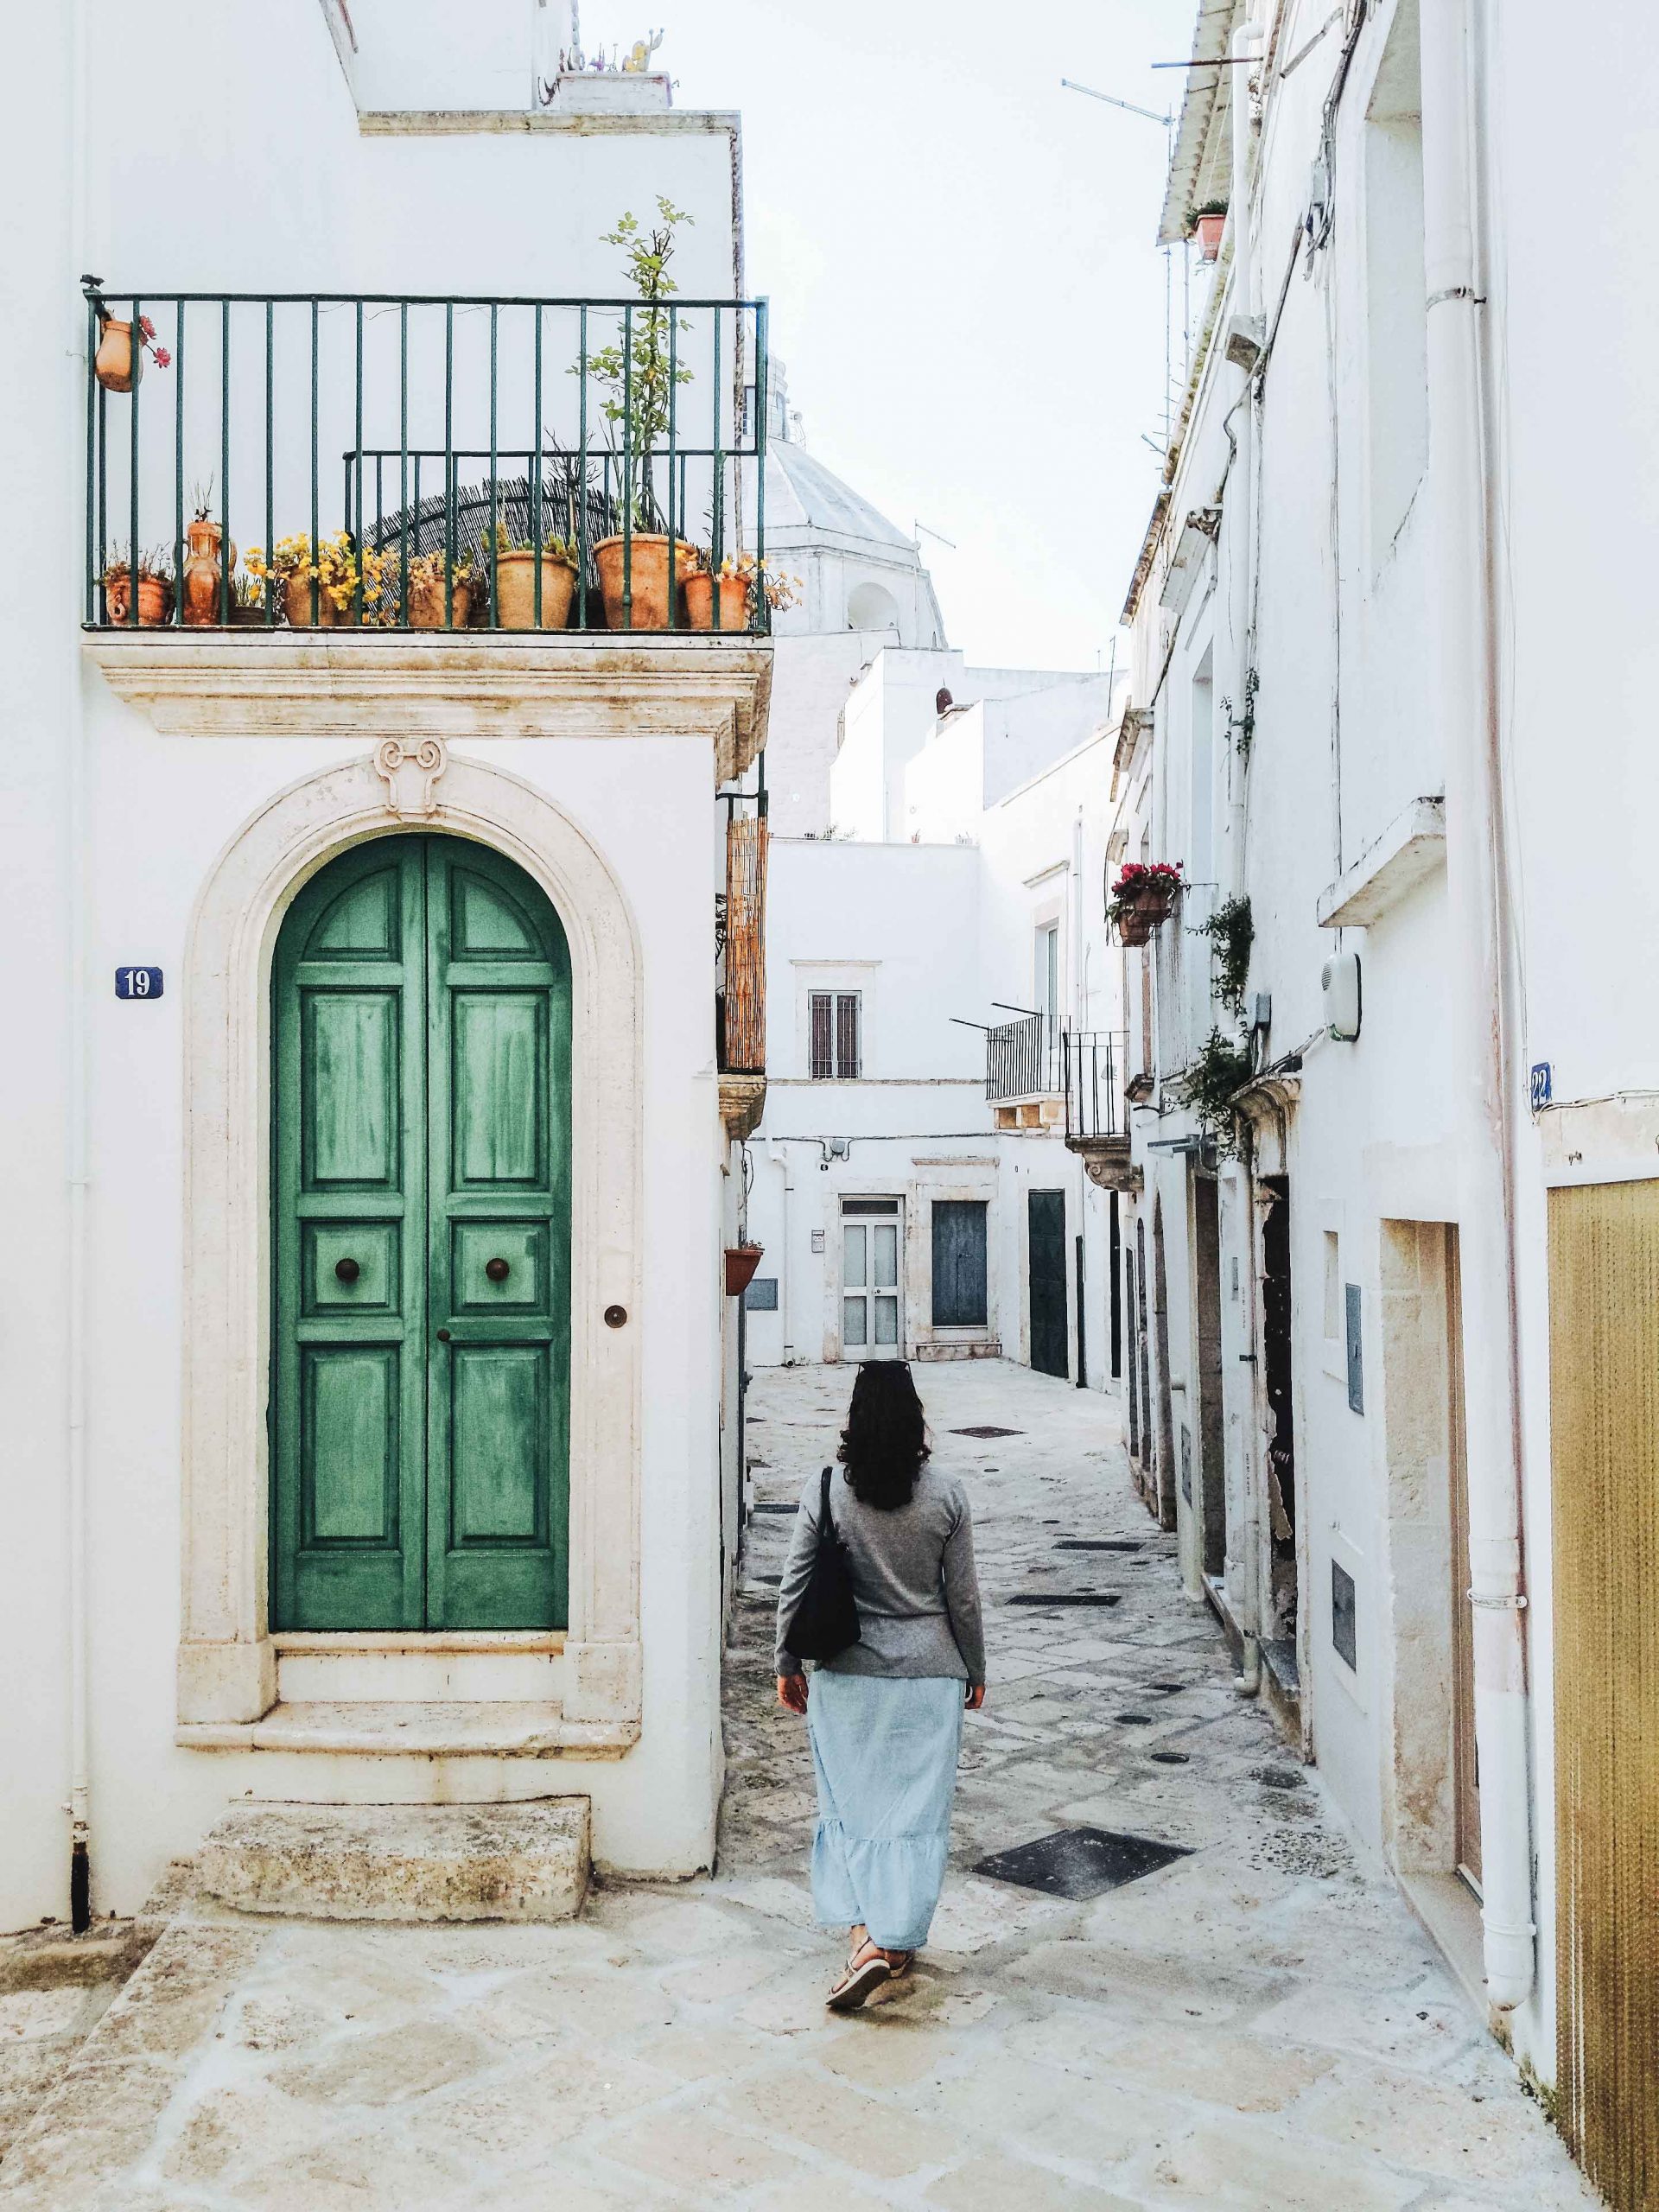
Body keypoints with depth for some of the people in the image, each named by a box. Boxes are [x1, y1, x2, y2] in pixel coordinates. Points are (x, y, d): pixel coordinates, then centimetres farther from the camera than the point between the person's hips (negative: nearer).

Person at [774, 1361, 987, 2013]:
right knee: (917, 1809, 10)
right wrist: (975, 1670, 11)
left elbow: (795, 1587, -3)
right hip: (929, 1676, 0)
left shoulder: (823, 1493, -7)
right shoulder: (946, 1496, -7)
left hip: (846, 1677, 0)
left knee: (851, 1806, 9)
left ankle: (865, 1940, -2)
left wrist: (787, 1664, 9)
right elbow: (963, 1596, -1)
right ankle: (900, 1942, 18)